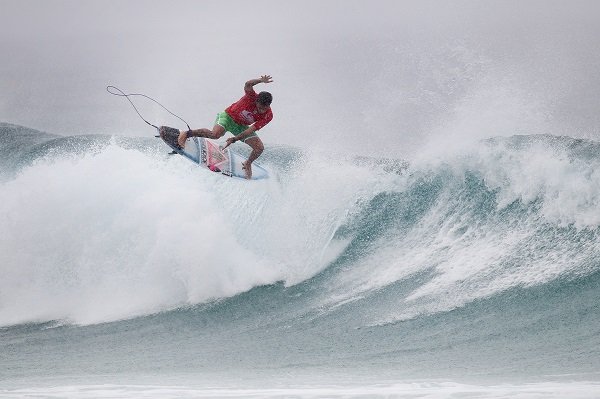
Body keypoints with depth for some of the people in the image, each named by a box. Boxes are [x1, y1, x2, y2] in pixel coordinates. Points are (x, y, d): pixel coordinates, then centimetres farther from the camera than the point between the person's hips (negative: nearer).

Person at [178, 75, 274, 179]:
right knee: (215, 134, -34)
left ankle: (248, 164, 22)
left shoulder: (268, 116, -22)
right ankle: (187, 133, -15)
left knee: (260, 148, -8)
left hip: (241, 126, 4)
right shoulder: (252, 97, -29)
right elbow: (248, 85, -50)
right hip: (228, 116, -4)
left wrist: (235, 139, -31)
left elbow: (251, 130, -23)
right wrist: (261, 80, -66)